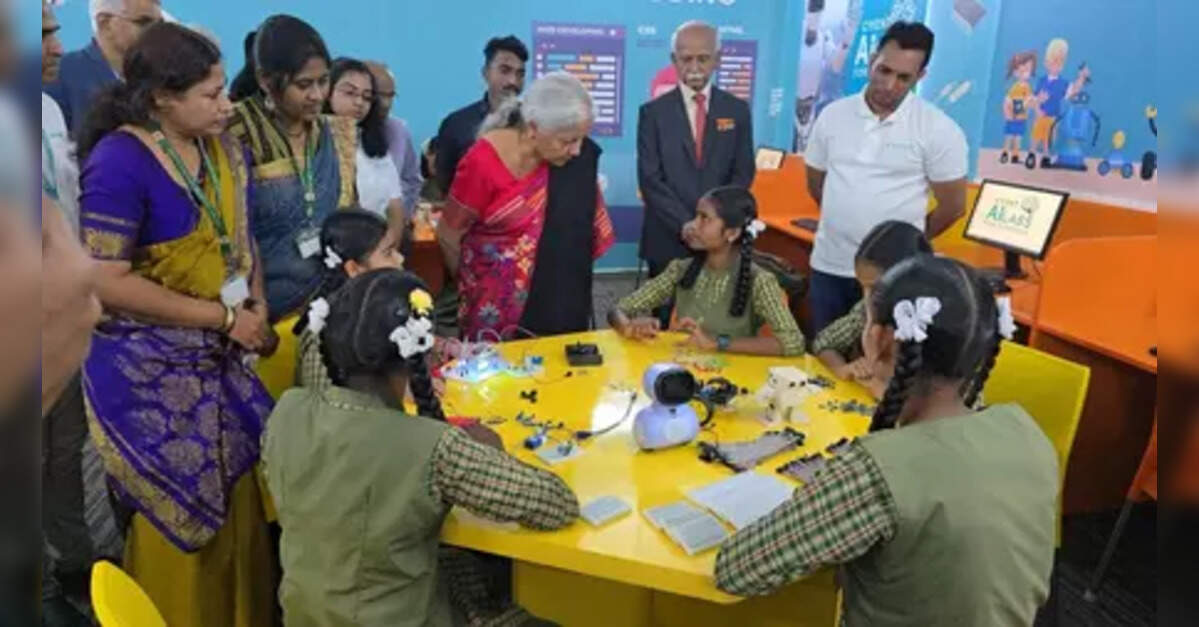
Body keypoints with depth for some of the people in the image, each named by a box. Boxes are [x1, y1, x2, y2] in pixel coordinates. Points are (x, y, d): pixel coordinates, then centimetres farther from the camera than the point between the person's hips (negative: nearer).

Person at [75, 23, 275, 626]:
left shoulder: (223, 149, 2)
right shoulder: (119, 163, -19)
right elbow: (107, 282, -22)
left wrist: (255, 309, -5)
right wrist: (224, 317, -18)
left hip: (223, 358, 7)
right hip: (150, 369, -6)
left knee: (236, 496, 16)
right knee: (180, 512, 8)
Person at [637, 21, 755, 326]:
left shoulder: (737, 110, 7)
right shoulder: (654, 112, 2)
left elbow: (743, 173, 3)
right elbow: (650, 180, -5)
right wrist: (685, 226, -15)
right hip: (668, 239, -1)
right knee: (664, 323, 8)